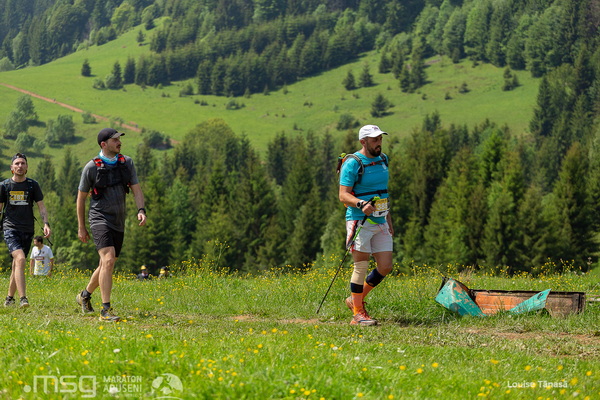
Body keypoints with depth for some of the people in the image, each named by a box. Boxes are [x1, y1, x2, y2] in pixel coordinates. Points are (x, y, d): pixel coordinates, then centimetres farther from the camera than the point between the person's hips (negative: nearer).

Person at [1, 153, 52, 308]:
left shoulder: (33, 185, 7)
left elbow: (41, 206, 8)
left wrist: (46, 223, -7)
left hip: (27, 230, 3)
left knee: (17, 265, 9)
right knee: (20, 259, -23)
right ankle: (22, 298, -29)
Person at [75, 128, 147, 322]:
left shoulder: (127, 163, 7)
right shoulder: (92, 167, -7)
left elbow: (136, 189, 7)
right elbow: (81, 198, 2)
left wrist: (141, 210, -12)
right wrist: (81, 227, 4)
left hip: (119, 222, 6)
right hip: (100, 219, -6)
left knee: (106, 265, 15)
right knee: (108, 260, -22)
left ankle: (85, 295, 39)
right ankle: (105, 310, -22)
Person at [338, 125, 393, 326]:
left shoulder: (383, 159, 14)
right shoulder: (353, 163, -10)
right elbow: (343, 195, -15)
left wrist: (389, 219, 21)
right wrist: (361, 204, -33)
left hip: (380, 223, 7)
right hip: (360, 223, -7)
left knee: (385, 267, 3)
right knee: (361, 267, -5)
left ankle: (356, 299, 21)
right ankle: (358, 313, 3)